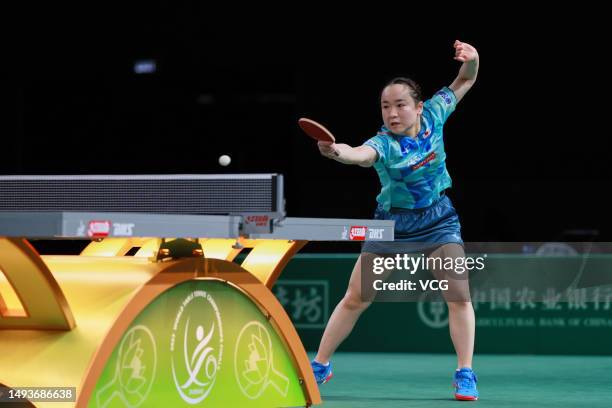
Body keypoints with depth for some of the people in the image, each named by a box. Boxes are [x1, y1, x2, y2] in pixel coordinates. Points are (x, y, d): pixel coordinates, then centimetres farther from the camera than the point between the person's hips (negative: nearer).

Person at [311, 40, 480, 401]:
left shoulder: (433, 116, -13)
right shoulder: (383, 144, -24)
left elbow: (466, 81, -1)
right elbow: (362, 154, -49)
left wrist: (471, 58, -24)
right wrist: (339, 152, -73)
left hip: (438, 218, 2)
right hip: (391, 221, -2)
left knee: (459, 296, -11)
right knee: (355, 300, 1)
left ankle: (465, 375, 0)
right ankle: (320, 367, 16)